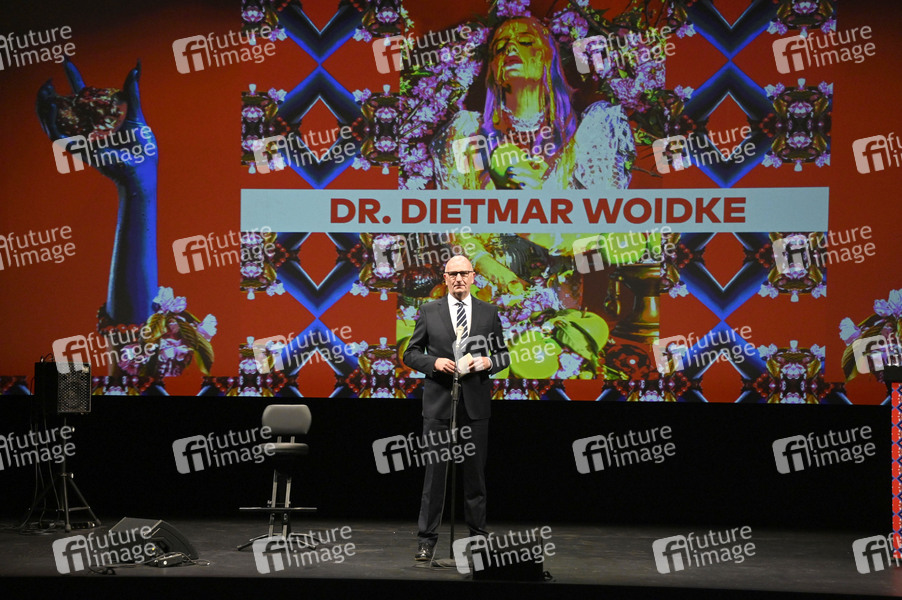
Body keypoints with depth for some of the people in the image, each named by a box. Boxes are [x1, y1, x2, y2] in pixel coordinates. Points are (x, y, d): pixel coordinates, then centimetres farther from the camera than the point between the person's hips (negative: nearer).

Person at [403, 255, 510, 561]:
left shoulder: (489, 312, 8)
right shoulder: (428, 311, 5)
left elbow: (504, 355, 12)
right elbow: (411, 354, 5)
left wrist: (488, 361, -9)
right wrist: (434, 362, -12)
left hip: (476, 404, 1)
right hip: (439, 402, -1)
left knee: (475, 472, 8)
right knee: (434, 471, -2)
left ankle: (478, 536, 18)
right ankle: (427, 539, 2)